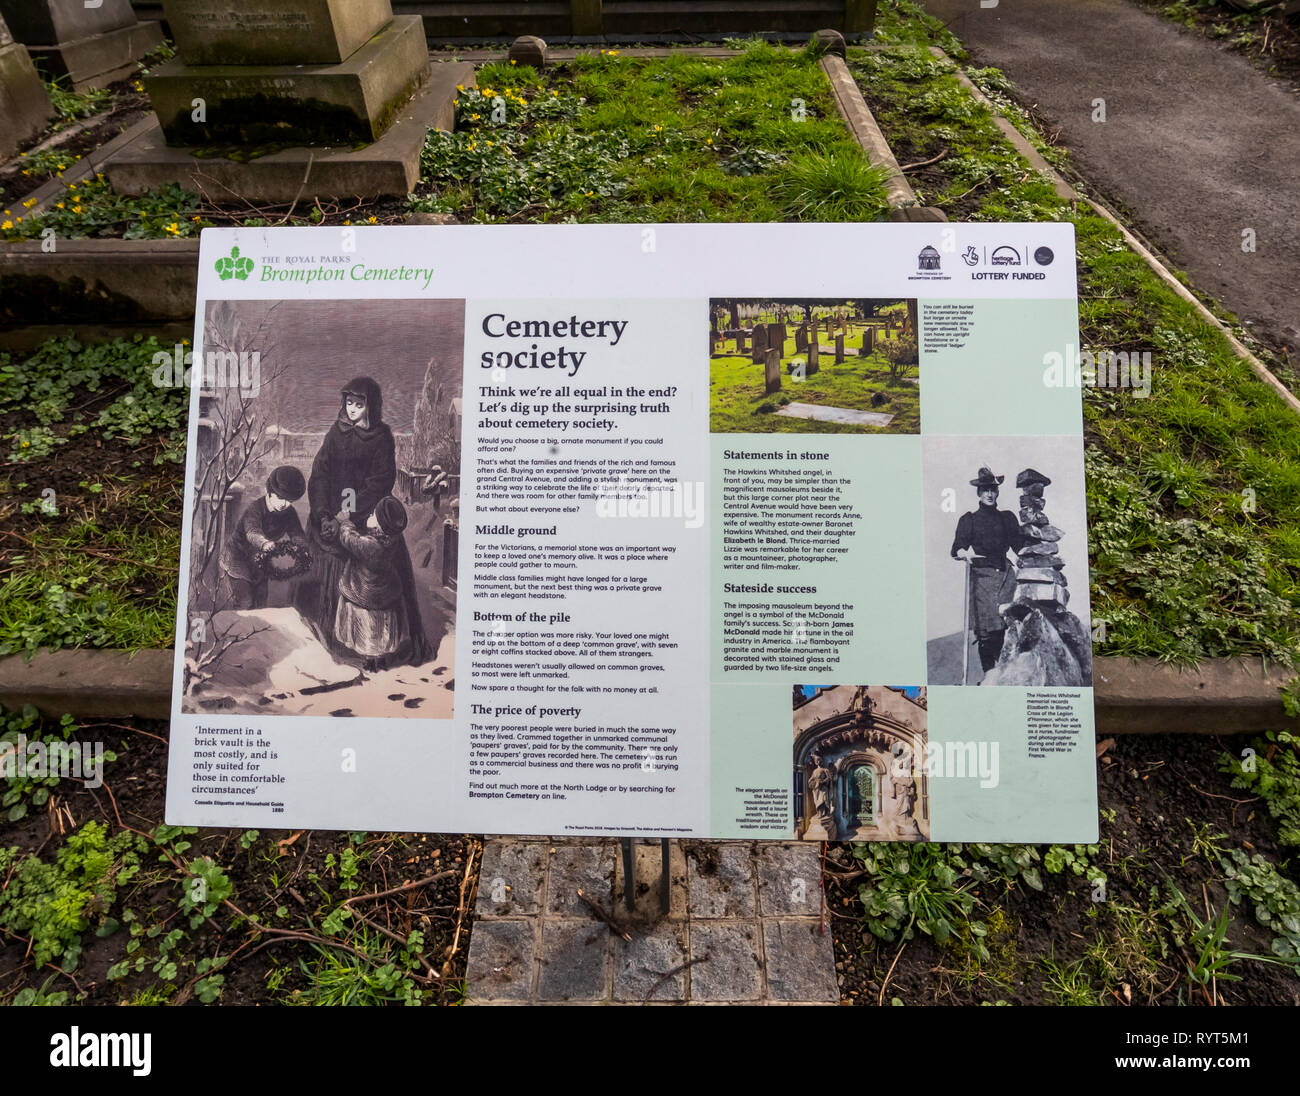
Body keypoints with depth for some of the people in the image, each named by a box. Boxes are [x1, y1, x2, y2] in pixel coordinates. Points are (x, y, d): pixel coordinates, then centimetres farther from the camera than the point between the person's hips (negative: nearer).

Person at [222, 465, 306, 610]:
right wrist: (264, 543, -70)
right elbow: (252, 532, -47)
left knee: (261, 603, 13)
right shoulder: (254, 508, -28)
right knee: (244, 602, -8)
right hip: (238, 559, -5)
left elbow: (296, 533, -18)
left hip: (260, 560, 6)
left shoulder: (289, 512, -9)